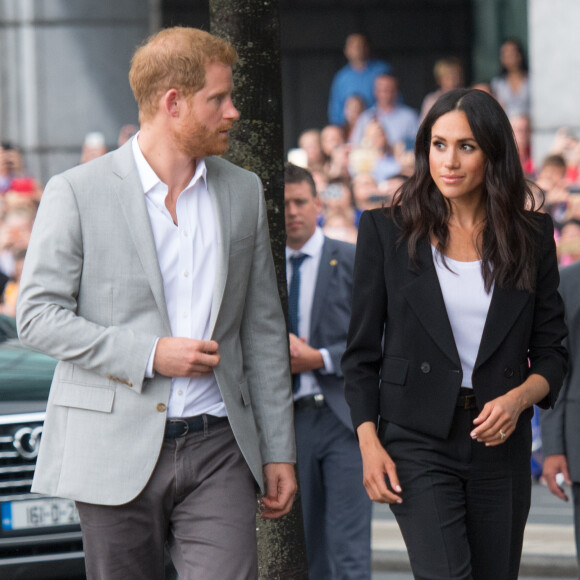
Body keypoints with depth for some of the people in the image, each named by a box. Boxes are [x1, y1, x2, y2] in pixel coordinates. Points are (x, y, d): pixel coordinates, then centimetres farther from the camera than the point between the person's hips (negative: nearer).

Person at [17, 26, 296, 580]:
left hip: (216, 450, 3)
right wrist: (148, 354, -14)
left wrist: (278, 452, 11)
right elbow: (38, 315, -6)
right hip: (117, 450, -2)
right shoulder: (77, 192, -2)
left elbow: (264, 329, 14)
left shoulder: (243, 192, 12)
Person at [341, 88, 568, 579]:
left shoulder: (531, 236, 5)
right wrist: (369, 443, -7)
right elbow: (363, 351, 4)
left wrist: (519, 397, -12)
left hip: (500, 442, 2)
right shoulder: (387, 231, 2)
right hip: (418, 441, -2)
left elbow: (551, 351, 9)